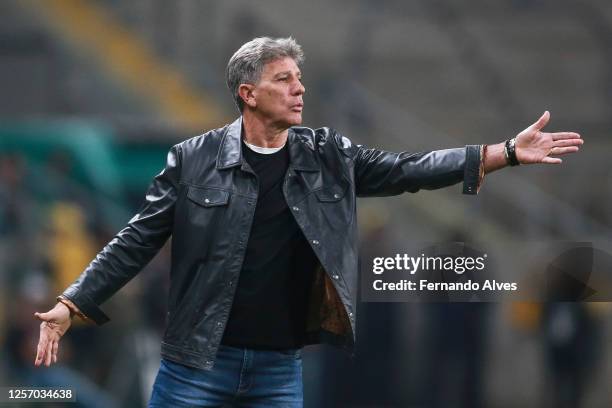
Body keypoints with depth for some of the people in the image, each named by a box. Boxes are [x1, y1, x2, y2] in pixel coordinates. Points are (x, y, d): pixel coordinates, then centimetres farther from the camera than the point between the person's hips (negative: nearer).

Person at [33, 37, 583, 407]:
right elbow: (139, 240, 0)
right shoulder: (194, 160, -4)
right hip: (198, 363, -3)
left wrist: (508, 153, -5)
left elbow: (406, 172, 3)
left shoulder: (327, 158, 5)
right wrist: (71, 305, -6)